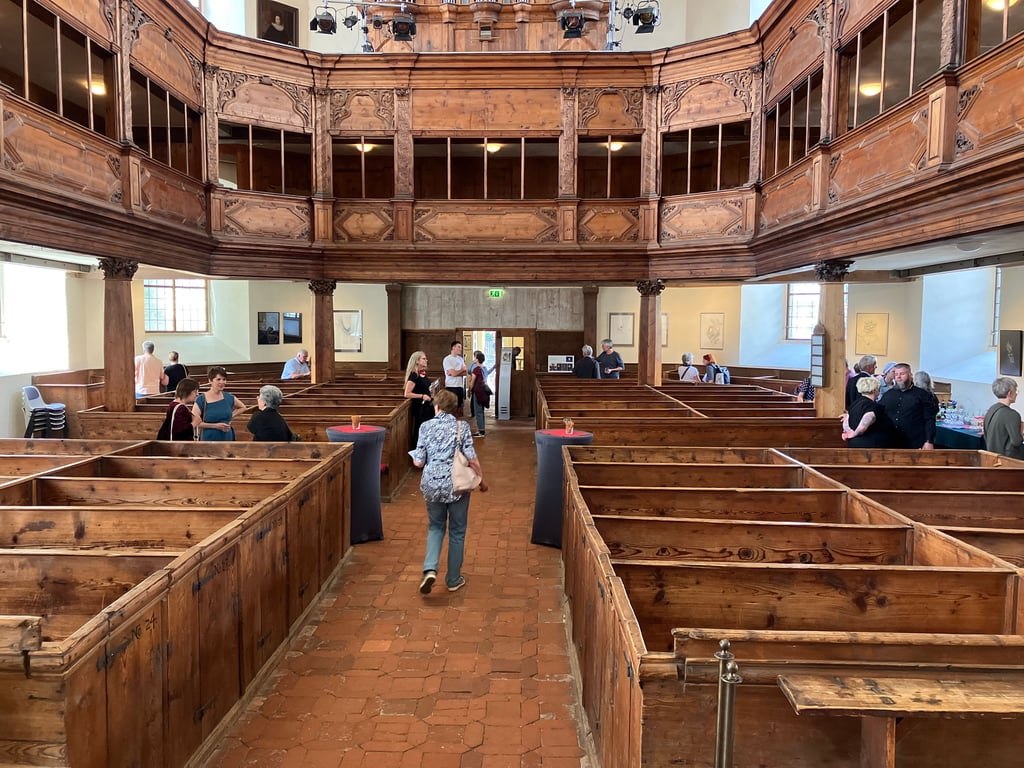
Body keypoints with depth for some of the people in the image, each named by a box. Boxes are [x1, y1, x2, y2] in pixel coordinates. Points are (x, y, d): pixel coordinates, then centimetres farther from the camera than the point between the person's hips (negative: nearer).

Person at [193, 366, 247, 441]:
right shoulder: (201, 400, -6)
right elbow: (194, 422, -11)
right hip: (208, 439, -4)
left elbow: (242, 407, 24)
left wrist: (231, 416, 9)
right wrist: (215, 425, -14)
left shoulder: (229, 397, 5)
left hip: (227, 438, 4)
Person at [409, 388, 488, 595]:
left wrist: (415, 454, 18)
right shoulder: (461, 427, -6)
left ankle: (430, 569, -1)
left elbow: (418, 462, -4)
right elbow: (472, 458, -10)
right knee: (457, 531, 14)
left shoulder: (426, 427, -3)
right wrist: (482, 479, 4)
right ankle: (453, 580, 23)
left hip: (432, 485, 1)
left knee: (435, 526, 21)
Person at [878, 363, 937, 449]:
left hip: (915, 445, -4)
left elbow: (929, 420, -3)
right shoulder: (888, 394, 13)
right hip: (891, 444, 4)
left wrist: (929, 442, -10)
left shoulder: (923, 395, 2)